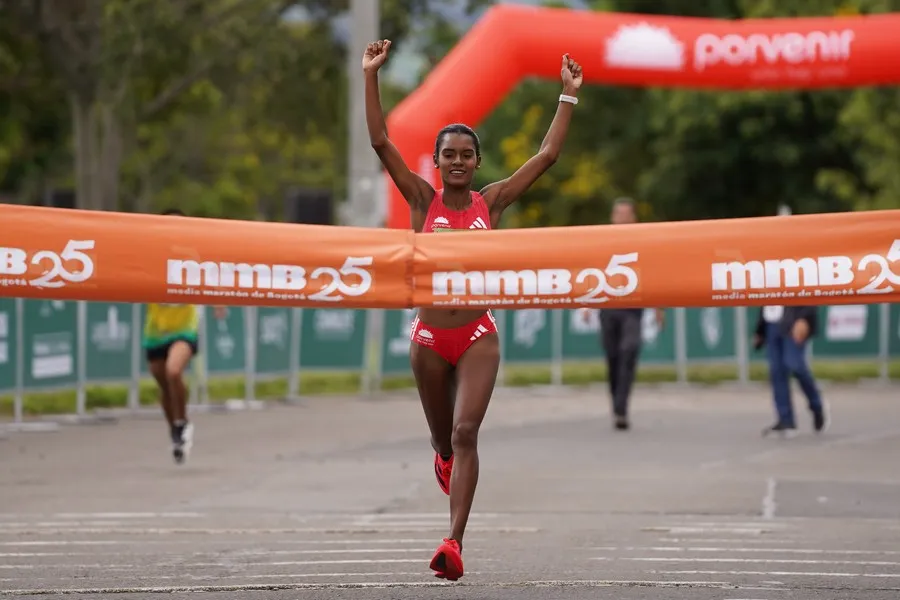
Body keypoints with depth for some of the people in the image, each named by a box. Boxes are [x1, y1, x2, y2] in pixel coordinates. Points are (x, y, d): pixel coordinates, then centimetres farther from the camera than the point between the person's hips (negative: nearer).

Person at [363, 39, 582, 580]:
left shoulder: (491, 202, 3)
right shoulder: (423, 199, 2)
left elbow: (548, 155, 4)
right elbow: (381, 142, -6)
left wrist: (569, 95, 3)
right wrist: (372, 76, -11)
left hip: (478, 336, -1)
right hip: (429, 336, 1)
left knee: (465, 433, -16)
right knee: (443, 436, 16)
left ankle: (455, 542, -21)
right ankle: (445, 459, 55)